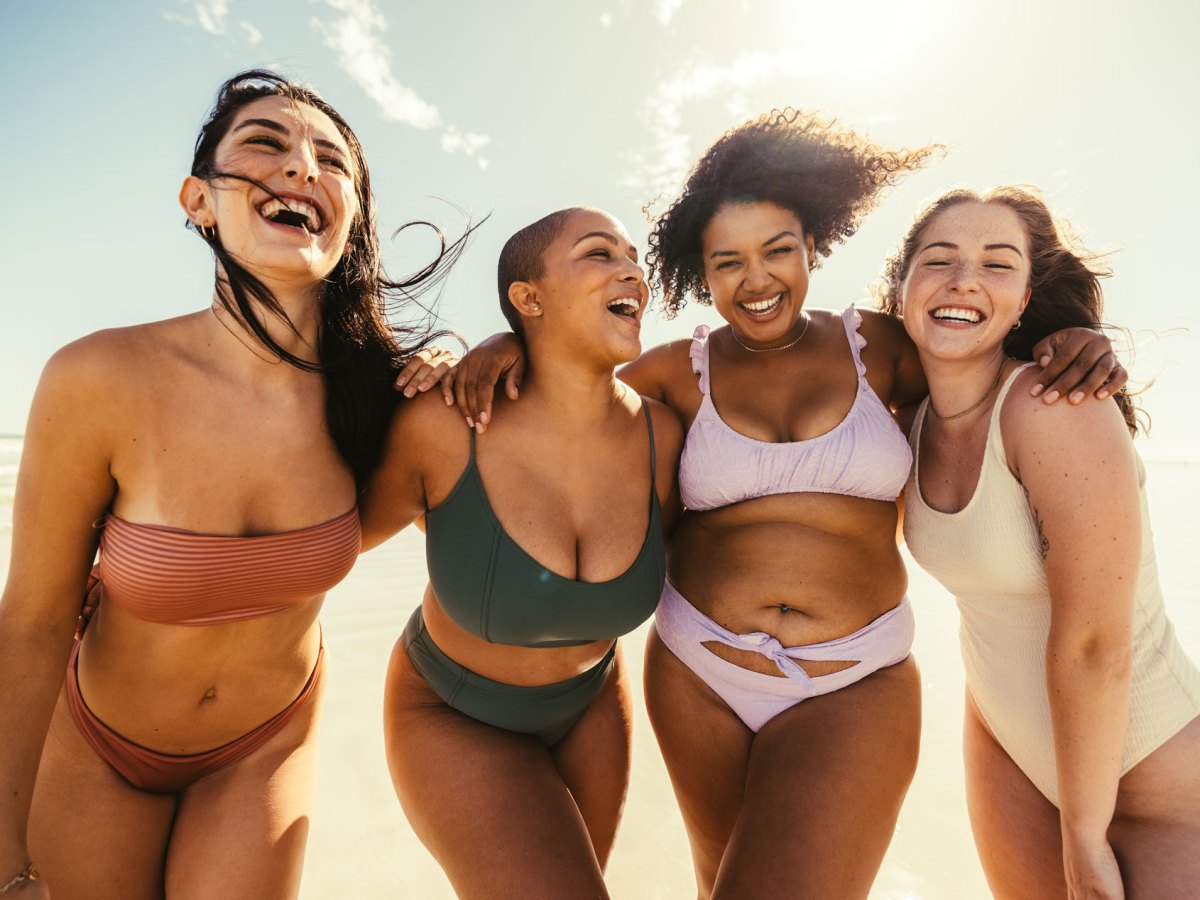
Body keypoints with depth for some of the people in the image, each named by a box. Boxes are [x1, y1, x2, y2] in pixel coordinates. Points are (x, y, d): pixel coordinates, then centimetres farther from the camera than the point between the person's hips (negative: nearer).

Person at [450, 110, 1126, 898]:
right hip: (694, 673, 2)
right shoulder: (682, 372, -2)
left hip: (854, 687, -1)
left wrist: (1071, 353, -7)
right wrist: (506, 347, -11)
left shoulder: (880, 346, -2)